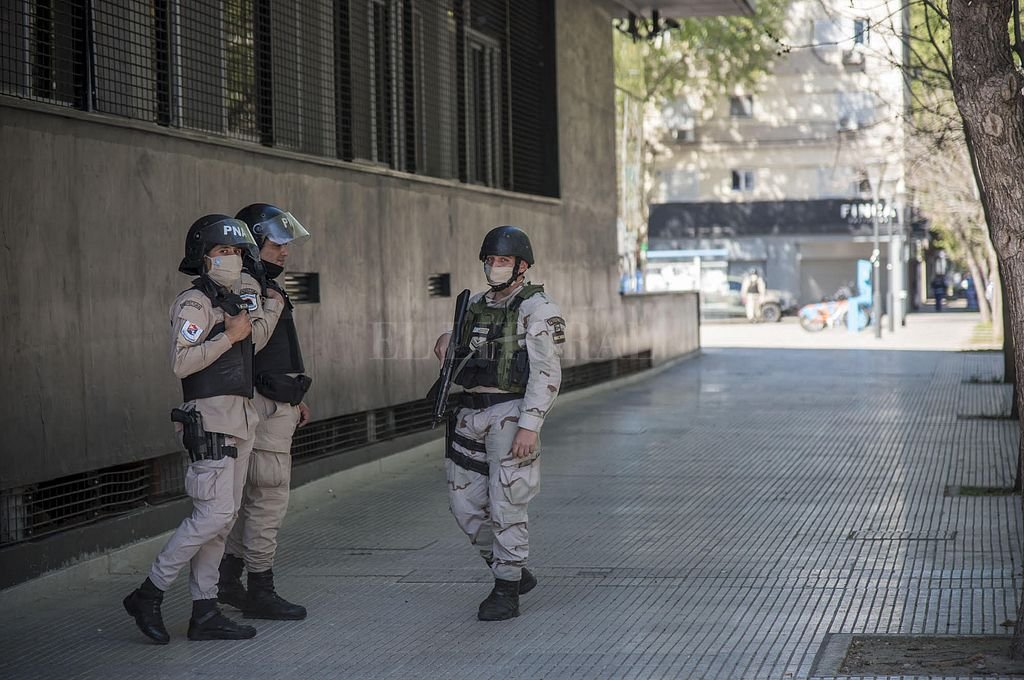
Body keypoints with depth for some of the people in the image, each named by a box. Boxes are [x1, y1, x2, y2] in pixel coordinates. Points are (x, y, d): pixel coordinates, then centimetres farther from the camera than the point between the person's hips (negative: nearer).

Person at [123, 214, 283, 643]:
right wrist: (229, 337, -16)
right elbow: (181, 362, -19)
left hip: (241, 418, 9)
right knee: (213, 515, -14)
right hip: (210, 418, -9)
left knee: (221, 519, 8)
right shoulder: (194, 303, -10)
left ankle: (204, 612, 11)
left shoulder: (242, 293, 15)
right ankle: (149, 595, -4)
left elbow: (254, 340, 28)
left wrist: (274, 302, 16)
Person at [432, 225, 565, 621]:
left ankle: (506, 593, 5)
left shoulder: (538, 310, -7)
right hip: (470, 415, 7)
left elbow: (546, 374, -14)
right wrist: (448, 338, 10)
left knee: (505, 506, -5)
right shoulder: (476, 305, 14)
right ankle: (515, 573, 24)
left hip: (510, 414, -7)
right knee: (465, 505, 8)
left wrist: (530, 425, -23)